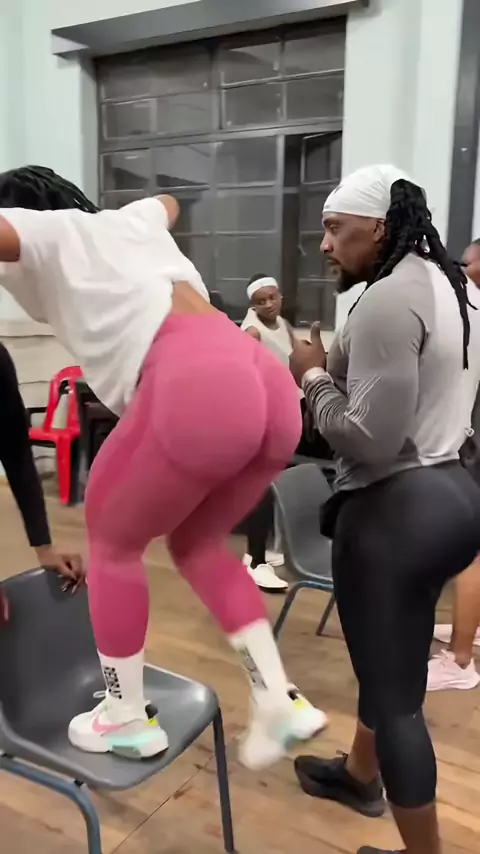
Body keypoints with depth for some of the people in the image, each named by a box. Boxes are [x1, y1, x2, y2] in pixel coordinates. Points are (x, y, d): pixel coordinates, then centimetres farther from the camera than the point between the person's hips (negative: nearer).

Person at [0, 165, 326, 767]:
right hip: (271, 388, 8)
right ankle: (279, 702, 22)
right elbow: (169, 202, 59)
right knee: (195, 540, 26)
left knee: (112, 540, 16)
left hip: (196, 389, -8)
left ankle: (127, 719, 28)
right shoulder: (131, 219, 34)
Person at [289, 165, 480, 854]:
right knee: (391, 662, 27)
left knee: (392, 688, 6)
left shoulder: (389, 300, -21)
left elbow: (368, 438, -25)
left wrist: (314, 375, -10)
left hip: (395, 509, -10)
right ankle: (360, 773, 49)